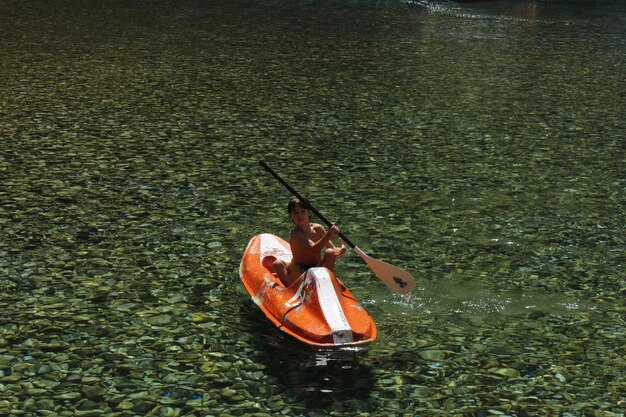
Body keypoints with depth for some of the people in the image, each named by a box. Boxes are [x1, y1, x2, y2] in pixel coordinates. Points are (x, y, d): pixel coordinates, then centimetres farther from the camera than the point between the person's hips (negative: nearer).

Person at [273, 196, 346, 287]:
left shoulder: (318, 228, -4)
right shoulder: (295, 234, -19)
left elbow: (332, 248, -1)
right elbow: (313, 249, -34)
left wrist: (339, 250, -27)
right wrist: (329, 234, -49)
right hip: (299, 272, -3)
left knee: (330, 253, -23)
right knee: (278, 264, -28)